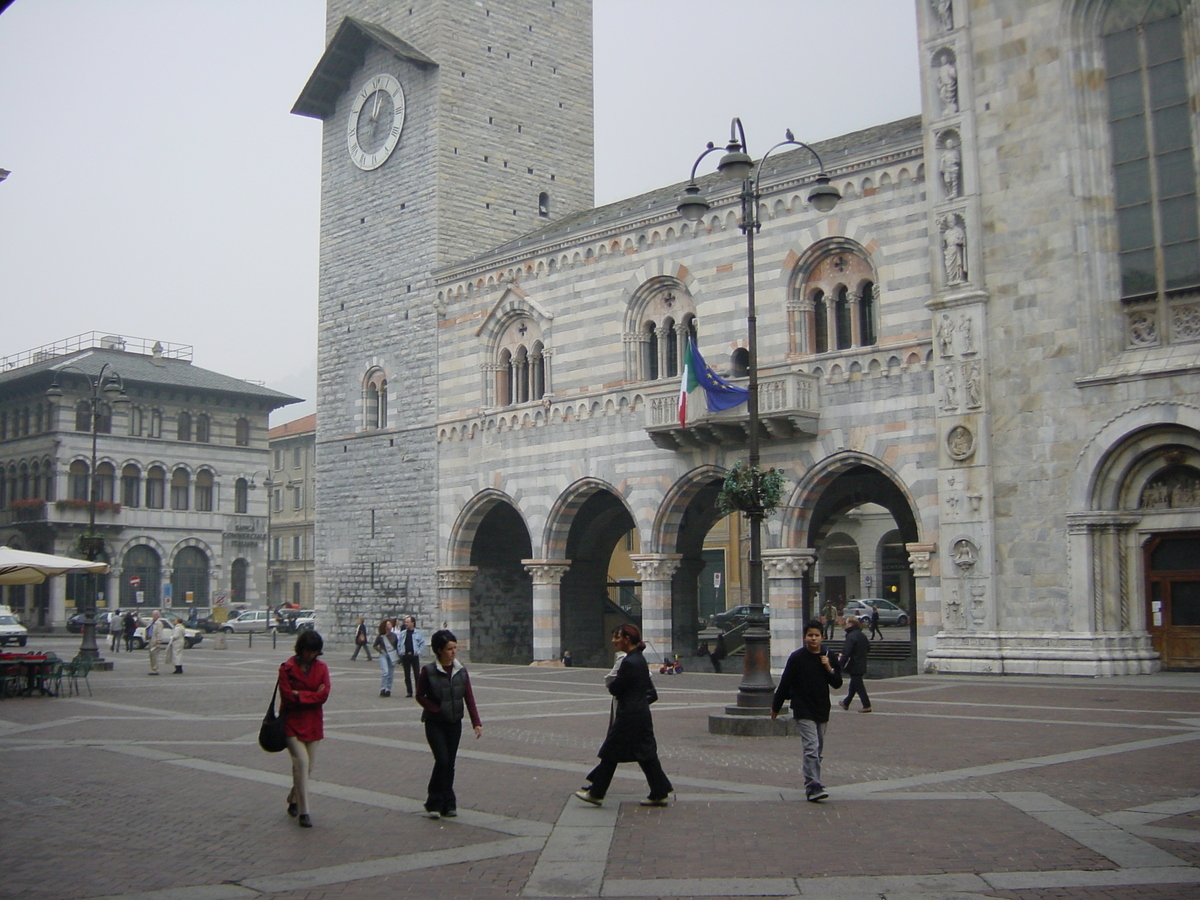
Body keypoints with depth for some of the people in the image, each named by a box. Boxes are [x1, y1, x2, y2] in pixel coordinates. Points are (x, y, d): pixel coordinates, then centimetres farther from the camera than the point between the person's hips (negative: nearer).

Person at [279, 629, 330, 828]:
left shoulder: (321, 668, 5)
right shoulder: (287, 668, -4)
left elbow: (324, 695, -7)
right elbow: (287, 697, -13)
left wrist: (300, 695, -12)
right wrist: (312, 695, -9)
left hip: (313, 724, 4)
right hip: (292, 723, -4)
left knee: (307, 766, 8)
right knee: (302, 763, -16)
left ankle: (293, 801, 32)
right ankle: (303, 811, -11)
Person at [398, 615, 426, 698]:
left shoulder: (418, 632, 0)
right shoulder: (403, 633, 10)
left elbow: (422, 643, 2)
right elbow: (399, 644, 14)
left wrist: (418, 652, -6)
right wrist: (401, 652, 2)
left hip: (414, 656, -4)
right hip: (405, 656, 4)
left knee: (417, 674, -2)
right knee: (407, 675, 5)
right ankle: (409, 691, 12)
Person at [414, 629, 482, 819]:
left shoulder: (461, 671, 0)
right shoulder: (428, 671, -11)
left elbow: (469, 697, 0)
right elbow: (420, 696, -2)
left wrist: (476, 723, -6)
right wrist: (436, 709, -14)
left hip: (455, 723, 4)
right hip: (435, 724, -4)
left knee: (450, 763, 7)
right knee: (442, 760, -12)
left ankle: (448, 805, 18)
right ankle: (434, 803, 3)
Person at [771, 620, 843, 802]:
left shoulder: (829, 657, 5)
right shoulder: (797, 657, -7)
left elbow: (837, 684, 8)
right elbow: (785, 683, -2)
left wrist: (830, 669, -11)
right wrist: (775, 707, 3)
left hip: (822, 710, 5)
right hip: (803, 710, -5)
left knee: (819, 750, 12)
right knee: (811, 747, -16)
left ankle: (813, 784, 24)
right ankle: (812, 787, -20)